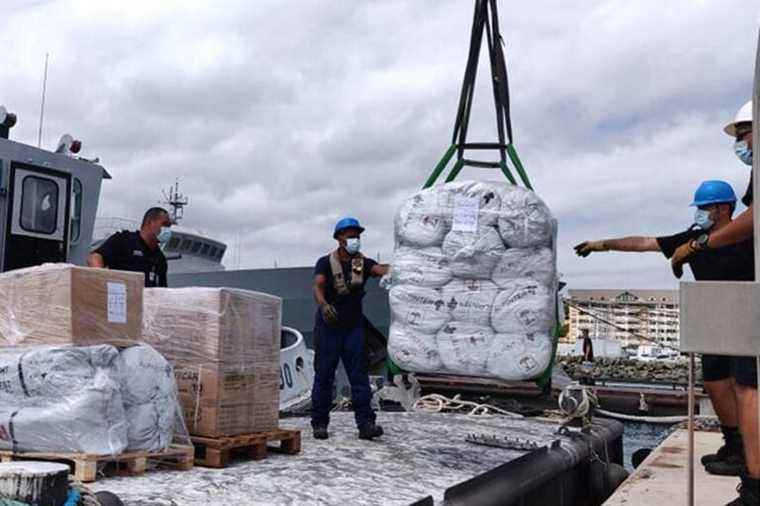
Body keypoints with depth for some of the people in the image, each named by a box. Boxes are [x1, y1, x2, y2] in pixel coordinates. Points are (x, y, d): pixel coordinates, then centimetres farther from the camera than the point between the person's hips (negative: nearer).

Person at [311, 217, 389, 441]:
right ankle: (319, 423, 12)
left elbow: (382, 270, -14)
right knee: (324, 375, 3)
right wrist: (323, 304, -39)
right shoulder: (326, 263, -1)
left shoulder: (363, 263, 6)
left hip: (354, 326, 2)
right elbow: (317, 287, -17)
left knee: (359, 374, -3)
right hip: (329, 326, -2)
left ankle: (365, 423, -5)